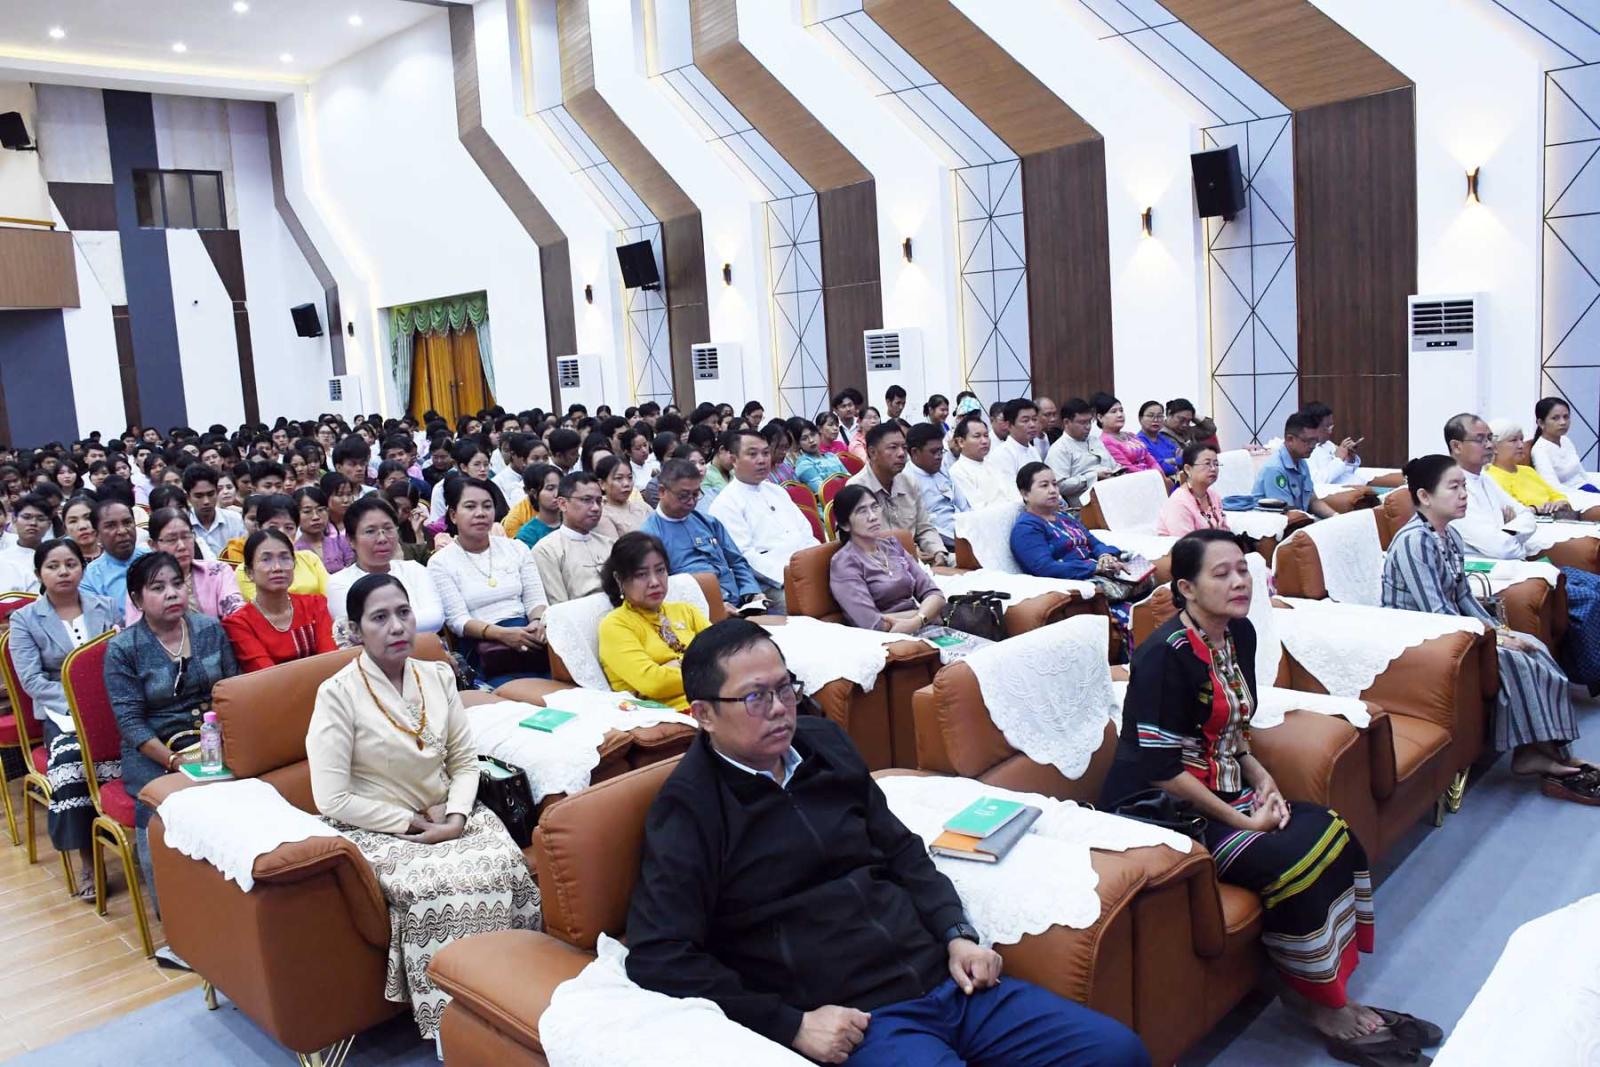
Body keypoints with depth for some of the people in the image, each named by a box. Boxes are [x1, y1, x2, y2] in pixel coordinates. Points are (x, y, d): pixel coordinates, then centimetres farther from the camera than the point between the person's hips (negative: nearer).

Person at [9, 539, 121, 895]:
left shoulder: (107, 608, 13)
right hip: (60, 711, -1)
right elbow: (32, 679, -2)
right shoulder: (24, 619, 6)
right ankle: (87, 859, -19)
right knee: (70, 759, -32)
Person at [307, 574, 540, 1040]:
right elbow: (333, 799, -15)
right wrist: (412, 822, -15)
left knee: (507, 867, -24)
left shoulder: (438, 676, 4)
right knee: (440, 887, -31)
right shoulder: (338, 693, -13)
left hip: (448, 816, 4)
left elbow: (465, 760, 6)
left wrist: (456, 817, -12)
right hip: (378, 828, -4)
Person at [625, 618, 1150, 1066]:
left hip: (947, 979, 7)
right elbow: (656, 955, -13)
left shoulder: (823, 742, 11)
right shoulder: (688, 809, -8)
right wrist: (792, 1024, -16)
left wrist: (958, 935, 7)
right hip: (857, 1019, -7)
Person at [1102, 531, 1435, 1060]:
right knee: (1292, 861, -21)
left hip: (1221, 791, 9)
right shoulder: (1166, 655, -22)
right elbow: (1161, 770, -22)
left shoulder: (1239, 633, 4)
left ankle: (1321, 988, 3)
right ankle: (1322, 1006, 2)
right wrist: (1242, 821, -16)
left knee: (1333, 835, -7)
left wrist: (1260, 775, 0)